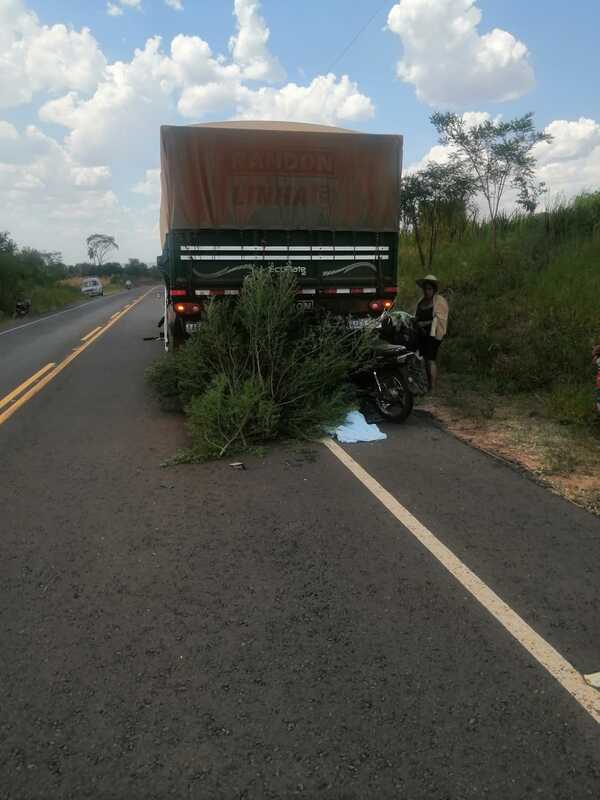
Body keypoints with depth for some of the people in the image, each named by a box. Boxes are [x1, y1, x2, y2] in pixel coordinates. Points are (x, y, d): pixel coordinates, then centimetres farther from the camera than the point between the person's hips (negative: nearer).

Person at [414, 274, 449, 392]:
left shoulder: (440, 301, -4)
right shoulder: (421, 301, 17)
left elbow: (439, 320, -11)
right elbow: (416, 317, 20)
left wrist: (424, 323, -14)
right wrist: (418, 324, -2)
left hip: (433, 334, -7)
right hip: (421, 334, 7)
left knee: (431, 360, -13)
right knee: (425, 360, 8)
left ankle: (432, 388, -12)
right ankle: (427, 386, 17)